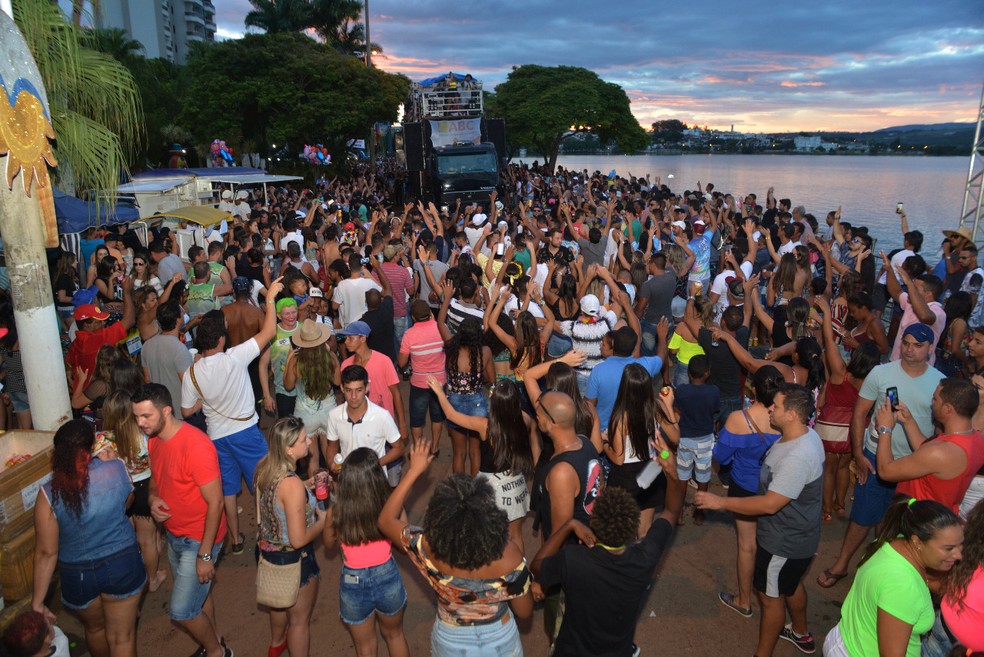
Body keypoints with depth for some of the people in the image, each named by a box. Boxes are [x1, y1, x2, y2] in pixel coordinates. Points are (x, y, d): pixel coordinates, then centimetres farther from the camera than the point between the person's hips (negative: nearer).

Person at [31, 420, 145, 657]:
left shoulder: (49, 494, -19)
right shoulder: (117, 469, -17)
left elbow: (47, 553, -14)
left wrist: (37, 601, -3)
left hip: (77, 575, 1)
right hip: (122, 565, 0)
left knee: (94, 628, 29)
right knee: (122, 638, 15)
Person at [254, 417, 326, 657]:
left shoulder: (264, 467, -11)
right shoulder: (292, 485, -35)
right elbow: (299, 540, -30)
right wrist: (323, 520, -14)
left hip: (267, 550, 9)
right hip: (293, 560, -9)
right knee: (299, 619, 16)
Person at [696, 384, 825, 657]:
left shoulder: (797, 458, -37)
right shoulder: (807, 435, -6)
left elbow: (770, 504, -34)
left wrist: (721, 502, -28)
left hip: (785, 542, -9)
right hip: (797, 534, 9)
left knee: (770, 596, 10)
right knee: (790, 584, 30)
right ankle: (801, 634, 54)